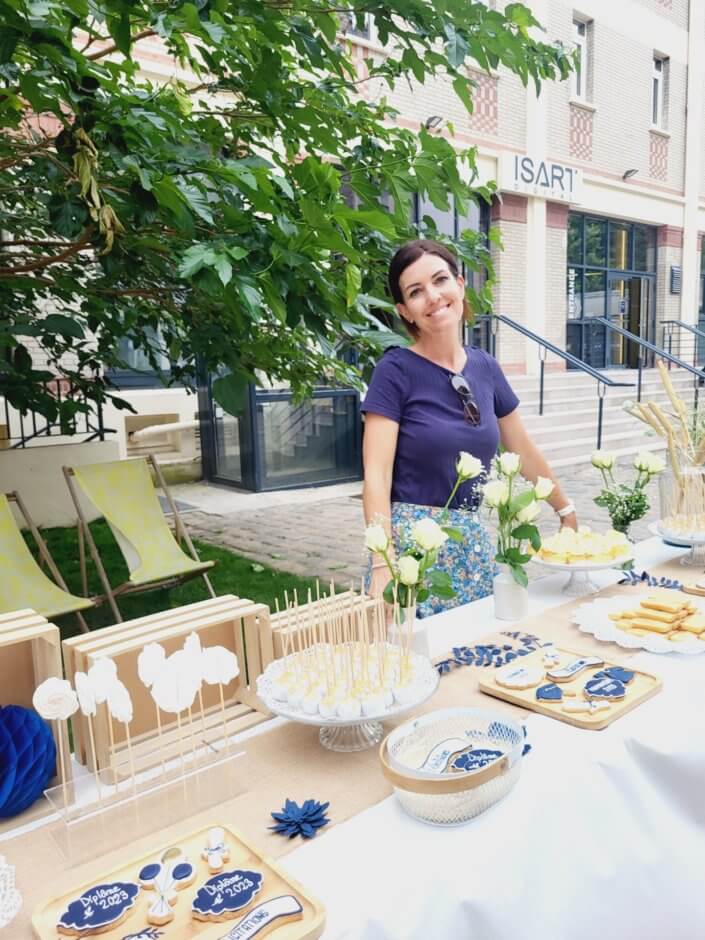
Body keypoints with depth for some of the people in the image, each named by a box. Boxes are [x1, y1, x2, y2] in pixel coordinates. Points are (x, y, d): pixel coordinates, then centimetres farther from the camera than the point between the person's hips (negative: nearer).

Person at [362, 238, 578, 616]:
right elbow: (376, 475, -15)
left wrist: (566, 511, 24)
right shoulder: (396, 370, -9)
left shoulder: (485, 367, 6)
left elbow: (525, 452, 18)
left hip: (473, 540, 5)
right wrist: (382, 563, -25)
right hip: (412, 541, -5)